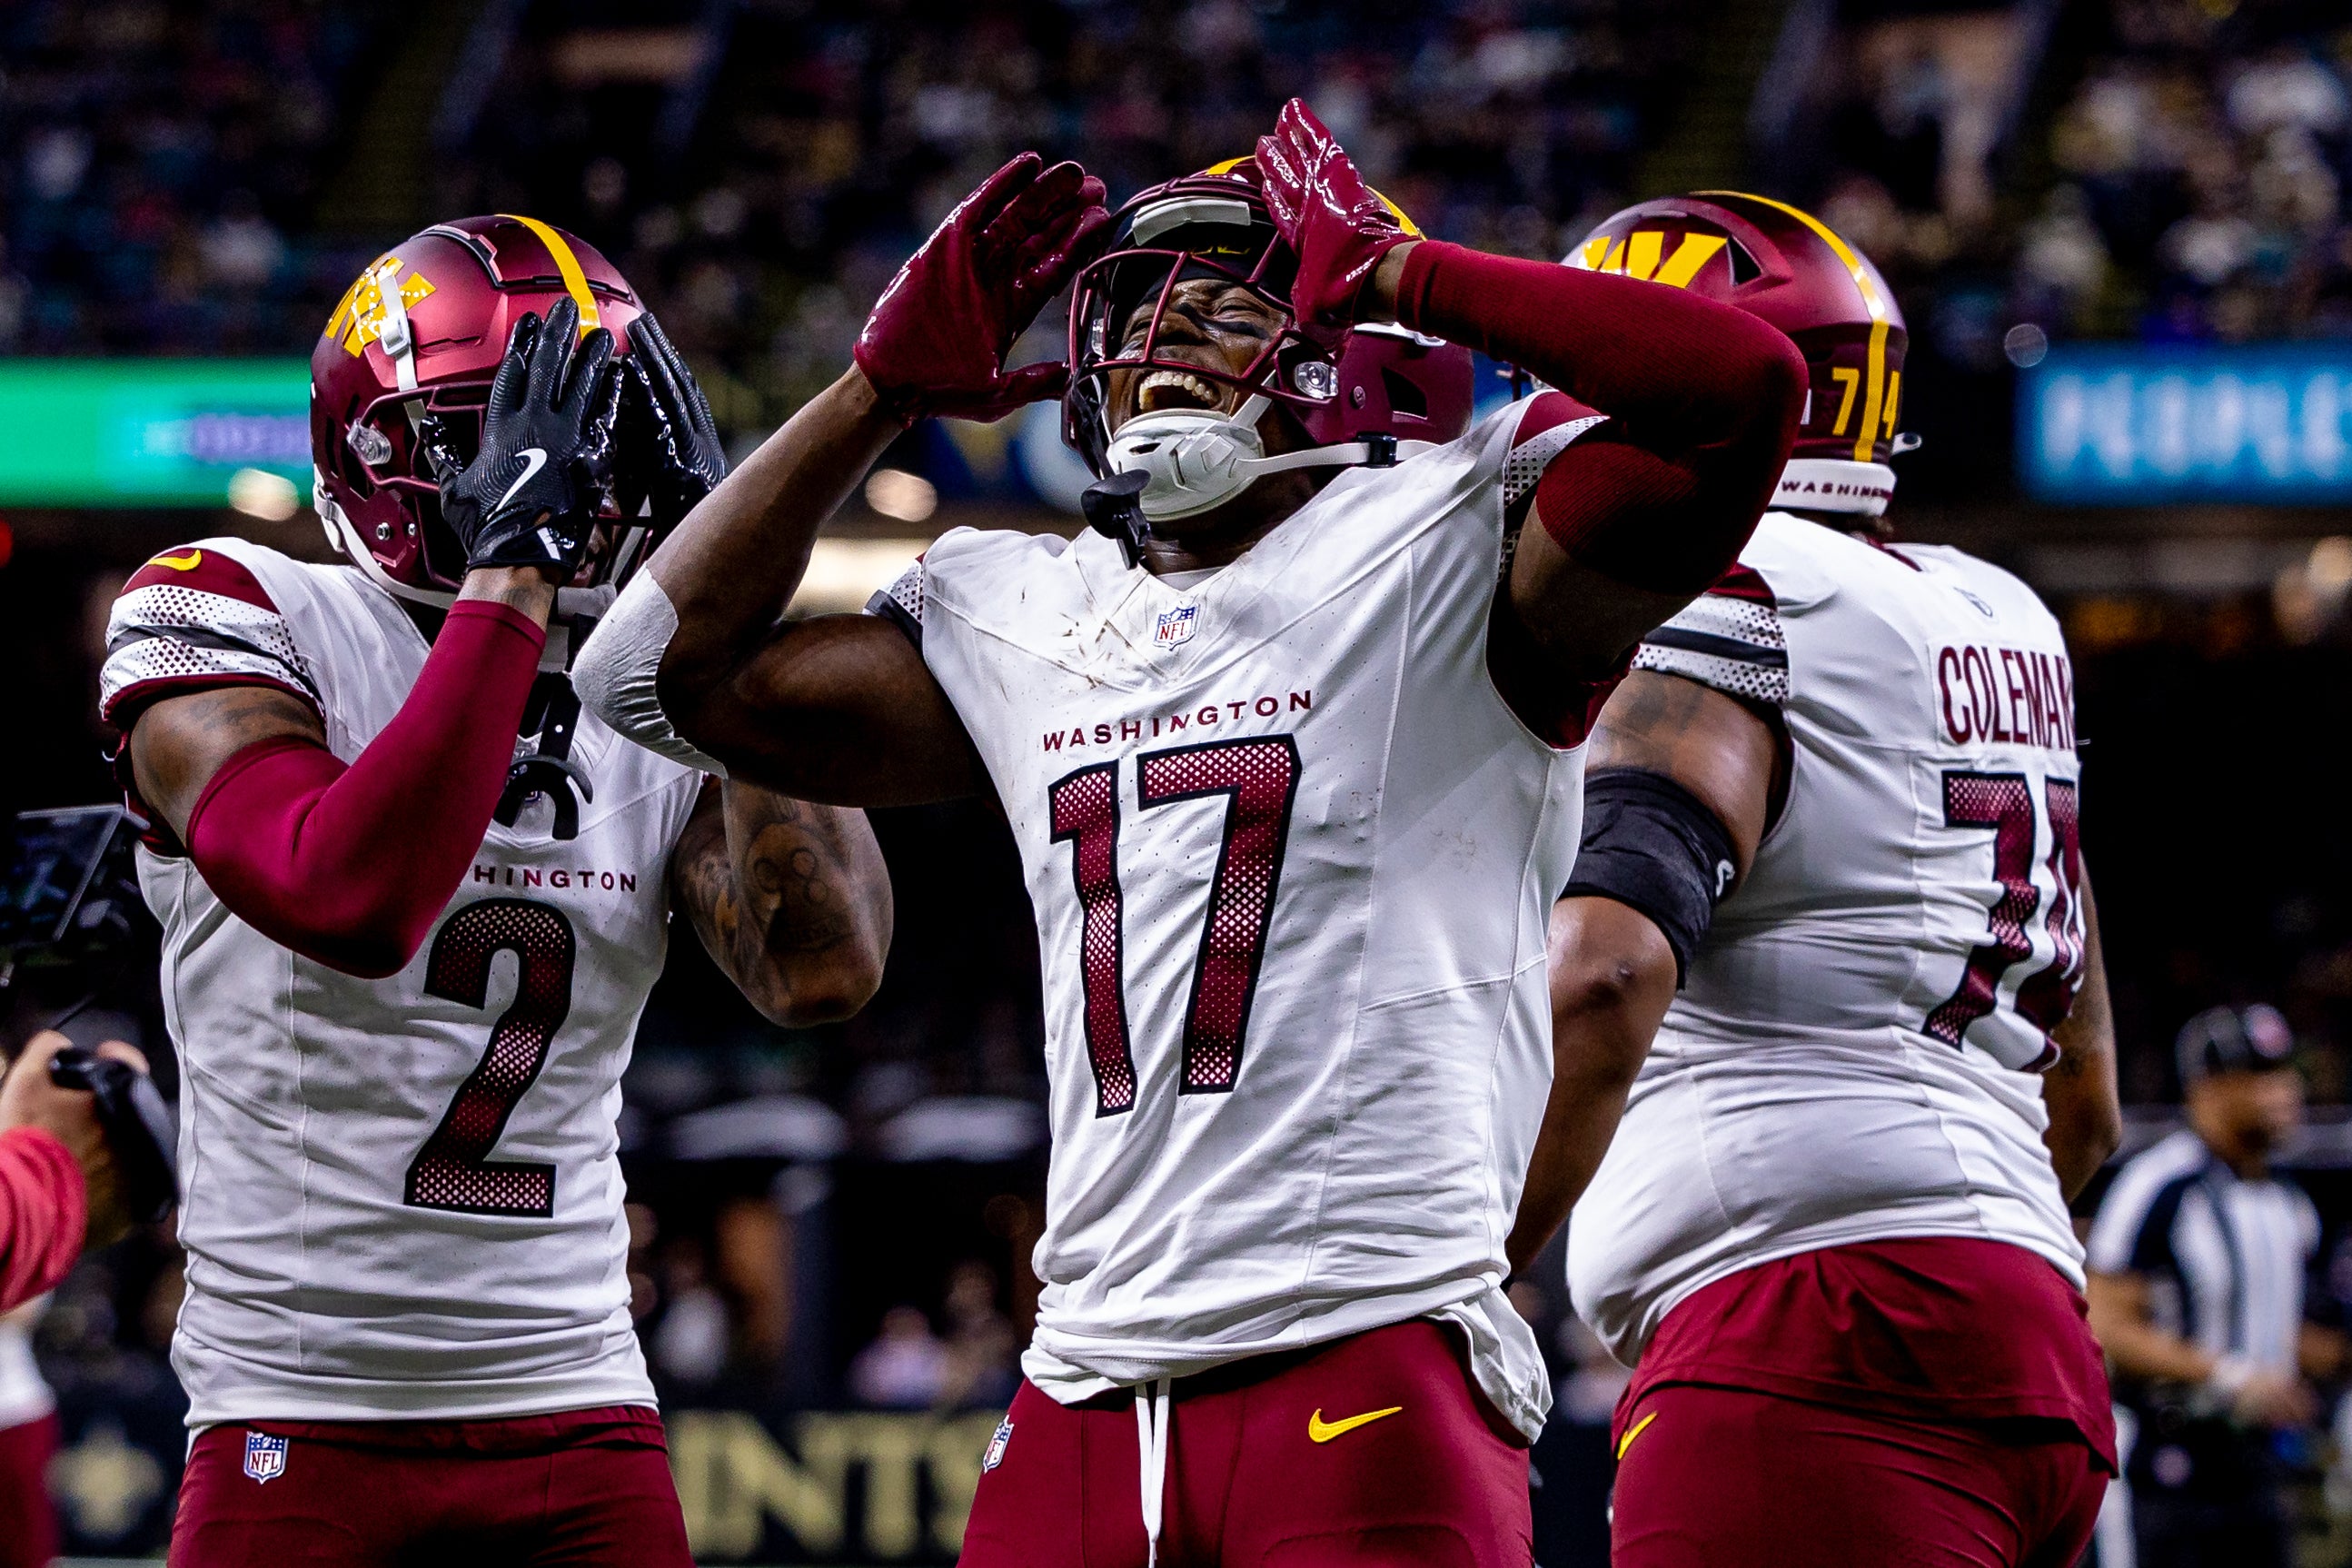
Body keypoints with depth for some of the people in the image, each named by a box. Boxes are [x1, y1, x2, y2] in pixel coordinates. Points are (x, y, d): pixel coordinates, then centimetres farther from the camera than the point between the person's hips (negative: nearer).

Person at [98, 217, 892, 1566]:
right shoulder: (244, 623, -6)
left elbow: (824, 969, -11)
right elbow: (349, 899, -26)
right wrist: (515, 565, -24)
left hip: (577, 1399, 4)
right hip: (303, 1412, -4)